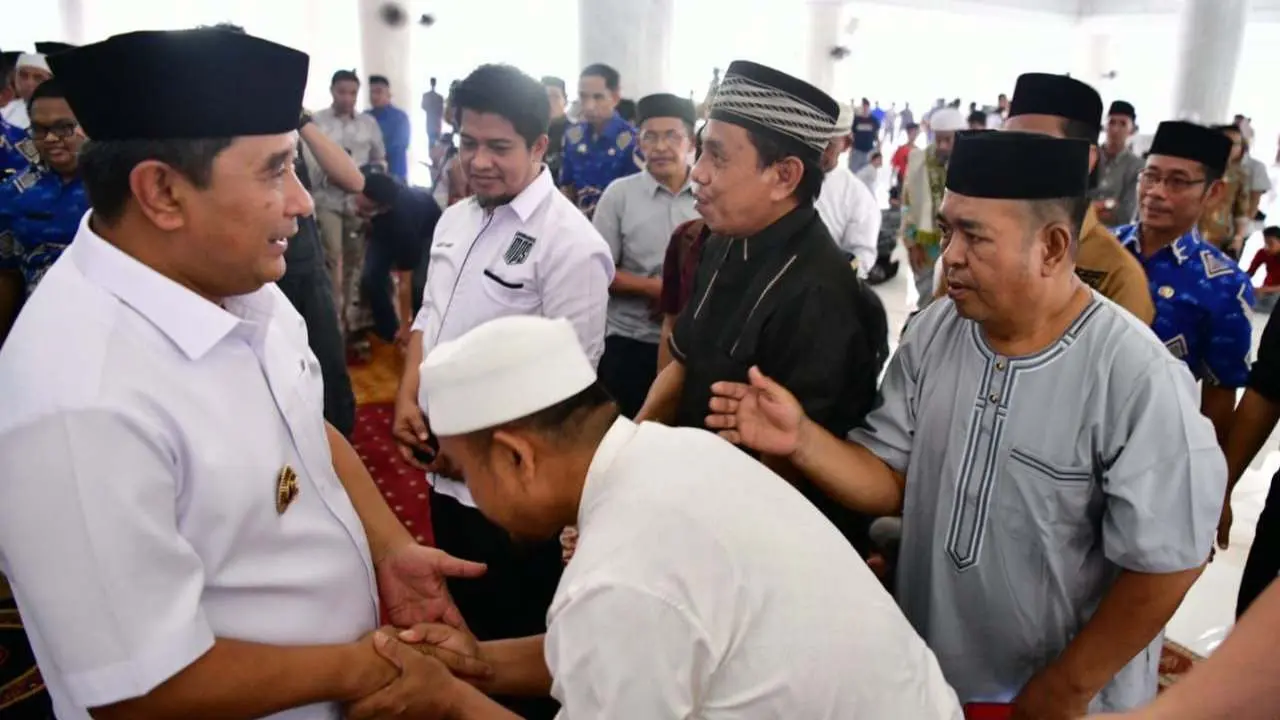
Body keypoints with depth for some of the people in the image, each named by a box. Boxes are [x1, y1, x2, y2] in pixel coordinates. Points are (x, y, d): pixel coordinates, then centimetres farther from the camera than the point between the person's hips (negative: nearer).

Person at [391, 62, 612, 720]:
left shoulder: (569, 244, -19)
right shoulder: (455, 219, 6)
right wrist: (407, 397, 0)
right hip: (444, 466, 8)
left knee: (515, 637, 12)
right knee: (461, 620, 26)